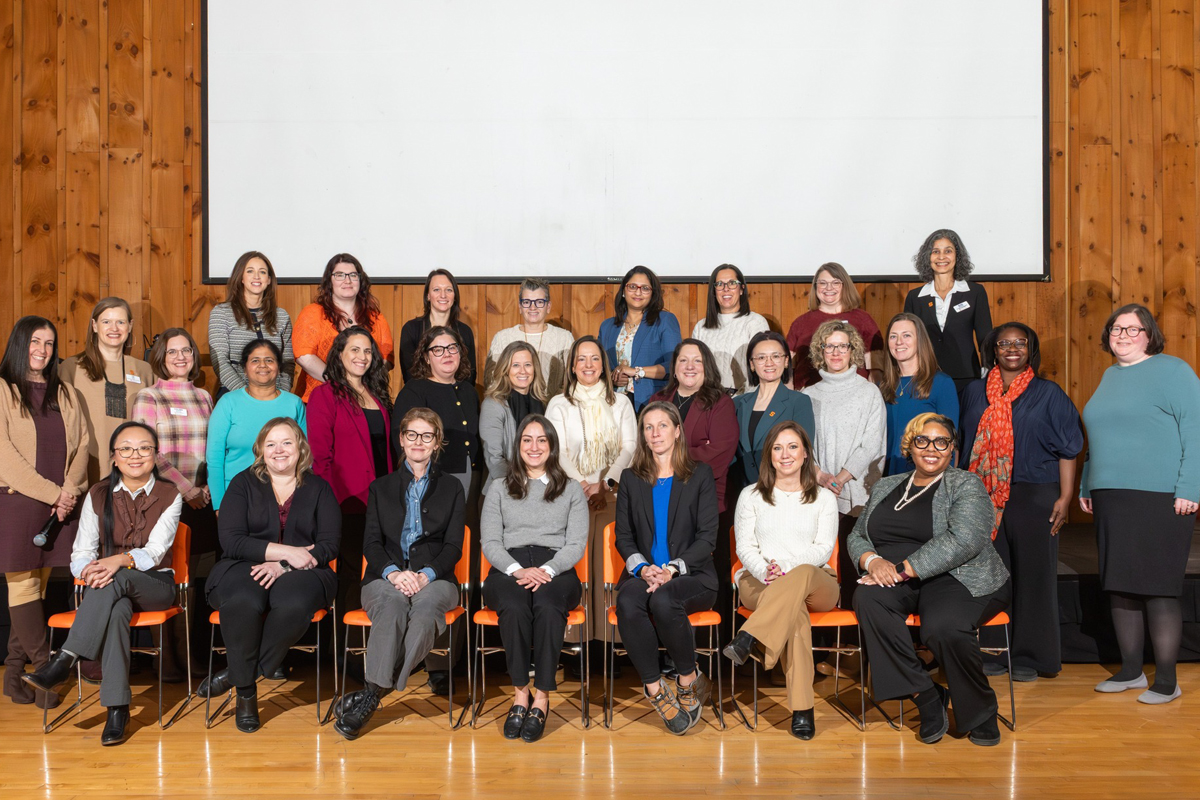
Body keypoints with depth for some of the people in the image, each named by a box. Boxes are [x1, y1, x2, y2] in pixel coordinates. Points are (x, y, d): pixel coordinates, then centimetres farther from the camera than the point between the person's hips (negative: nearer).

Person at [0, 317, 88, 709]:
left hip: (61, 505, 4)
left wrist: (70, 490, -6)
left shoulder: (66, 394, 15)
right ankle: (45, 671, 2)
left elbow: (81, 444, 10)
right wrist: (51, 493, -12)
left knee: (38, 585, 6)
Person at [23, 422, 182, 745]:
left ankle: (64, 660, -36)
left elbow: (155, 551, -11)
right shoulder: (98, 495, 7)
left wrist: (122, 560, -33)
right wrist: (89, 570, -24)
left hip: (155, 584, -1)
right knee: (116, 611, -36)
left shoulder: (169, 495, 0)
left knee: (118, 579, -36)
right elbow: (81, 553, 1)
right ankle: (116, 707, -37)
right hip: (110, 586, 1)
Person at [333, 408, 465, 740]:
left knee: (426, 606, -36)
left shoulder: (452, 489, 19)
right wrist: (393, 573, -13)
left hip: (434, 579, -1)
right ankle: (378, 687, -43)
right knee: (391, 604, -35)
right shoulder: (381, 487, 21)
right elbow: (371, 542, 8)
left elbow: (454, 546, 8)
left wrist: (425, 575, -12)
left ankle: (373, 692, -37)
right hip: (385, 577, 1)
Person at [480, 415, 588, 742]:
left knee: (547, 606, -36)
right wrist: (517, 569, -11)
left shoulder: (571, 490, 18)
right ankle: (520, 693, -24)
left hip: (555, 569, -1)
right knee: (513, 607, -35)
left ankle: (541, 698, -29)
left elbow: (576, 544, 7)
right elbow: (490, 542, 9)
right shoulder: (500, 490, 20)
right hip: (509, 567, 1)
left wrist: (547, 571, -13)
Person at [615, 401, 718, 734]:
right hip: (644, 573, 2)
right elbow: (623, 536, 10)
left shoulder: (700, 475, 7)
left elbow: (707, 536, 0)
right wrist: (642, 568, -10)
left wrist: (673, 568, -14)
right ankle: (655, 690, -18)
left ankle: (689, 680, -11)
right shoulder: (631, 479, 15)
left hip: (691, 574, -2)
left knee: (663, 600, -35)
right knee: (627, 603, -33)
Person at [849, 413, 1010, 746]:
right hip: (896, 582, 4)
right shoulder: (885, 487, 20)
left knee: (944, 626, -36)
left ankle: (980, 713, -6)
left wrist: (903, 569, -20)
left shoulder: (966, 485, 2)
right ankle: (926, 698, -19)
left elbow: (961, 541, -14)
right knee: (868, 598, -29)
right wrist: (871, 560, -7)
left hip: (957, 579, -4)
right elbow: (857, 535, 18)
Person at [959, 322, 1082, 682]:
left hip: (1033, 496, -2)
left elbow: (1067, 450, 2)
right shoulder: (974, 393, 12)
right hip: (982, 496, 2)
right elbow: (960, 445, 13)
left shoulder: (1049, 394, 6)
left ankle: (1029, 656, 12)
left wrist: (1065, 497, -7)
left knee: (1032, 575, 1)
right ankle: (992, 654, 14)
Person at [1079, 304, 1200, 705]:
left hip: (1159, 499, -7)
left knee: (1158, 588, -3)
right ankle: (1131, 671, 22)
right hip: (1110, 498, 7)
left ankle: (1166, 681, 7)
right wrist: (1086, 486, 20)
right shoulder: (1109, 376, 18)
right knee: (1119, 585, 10)